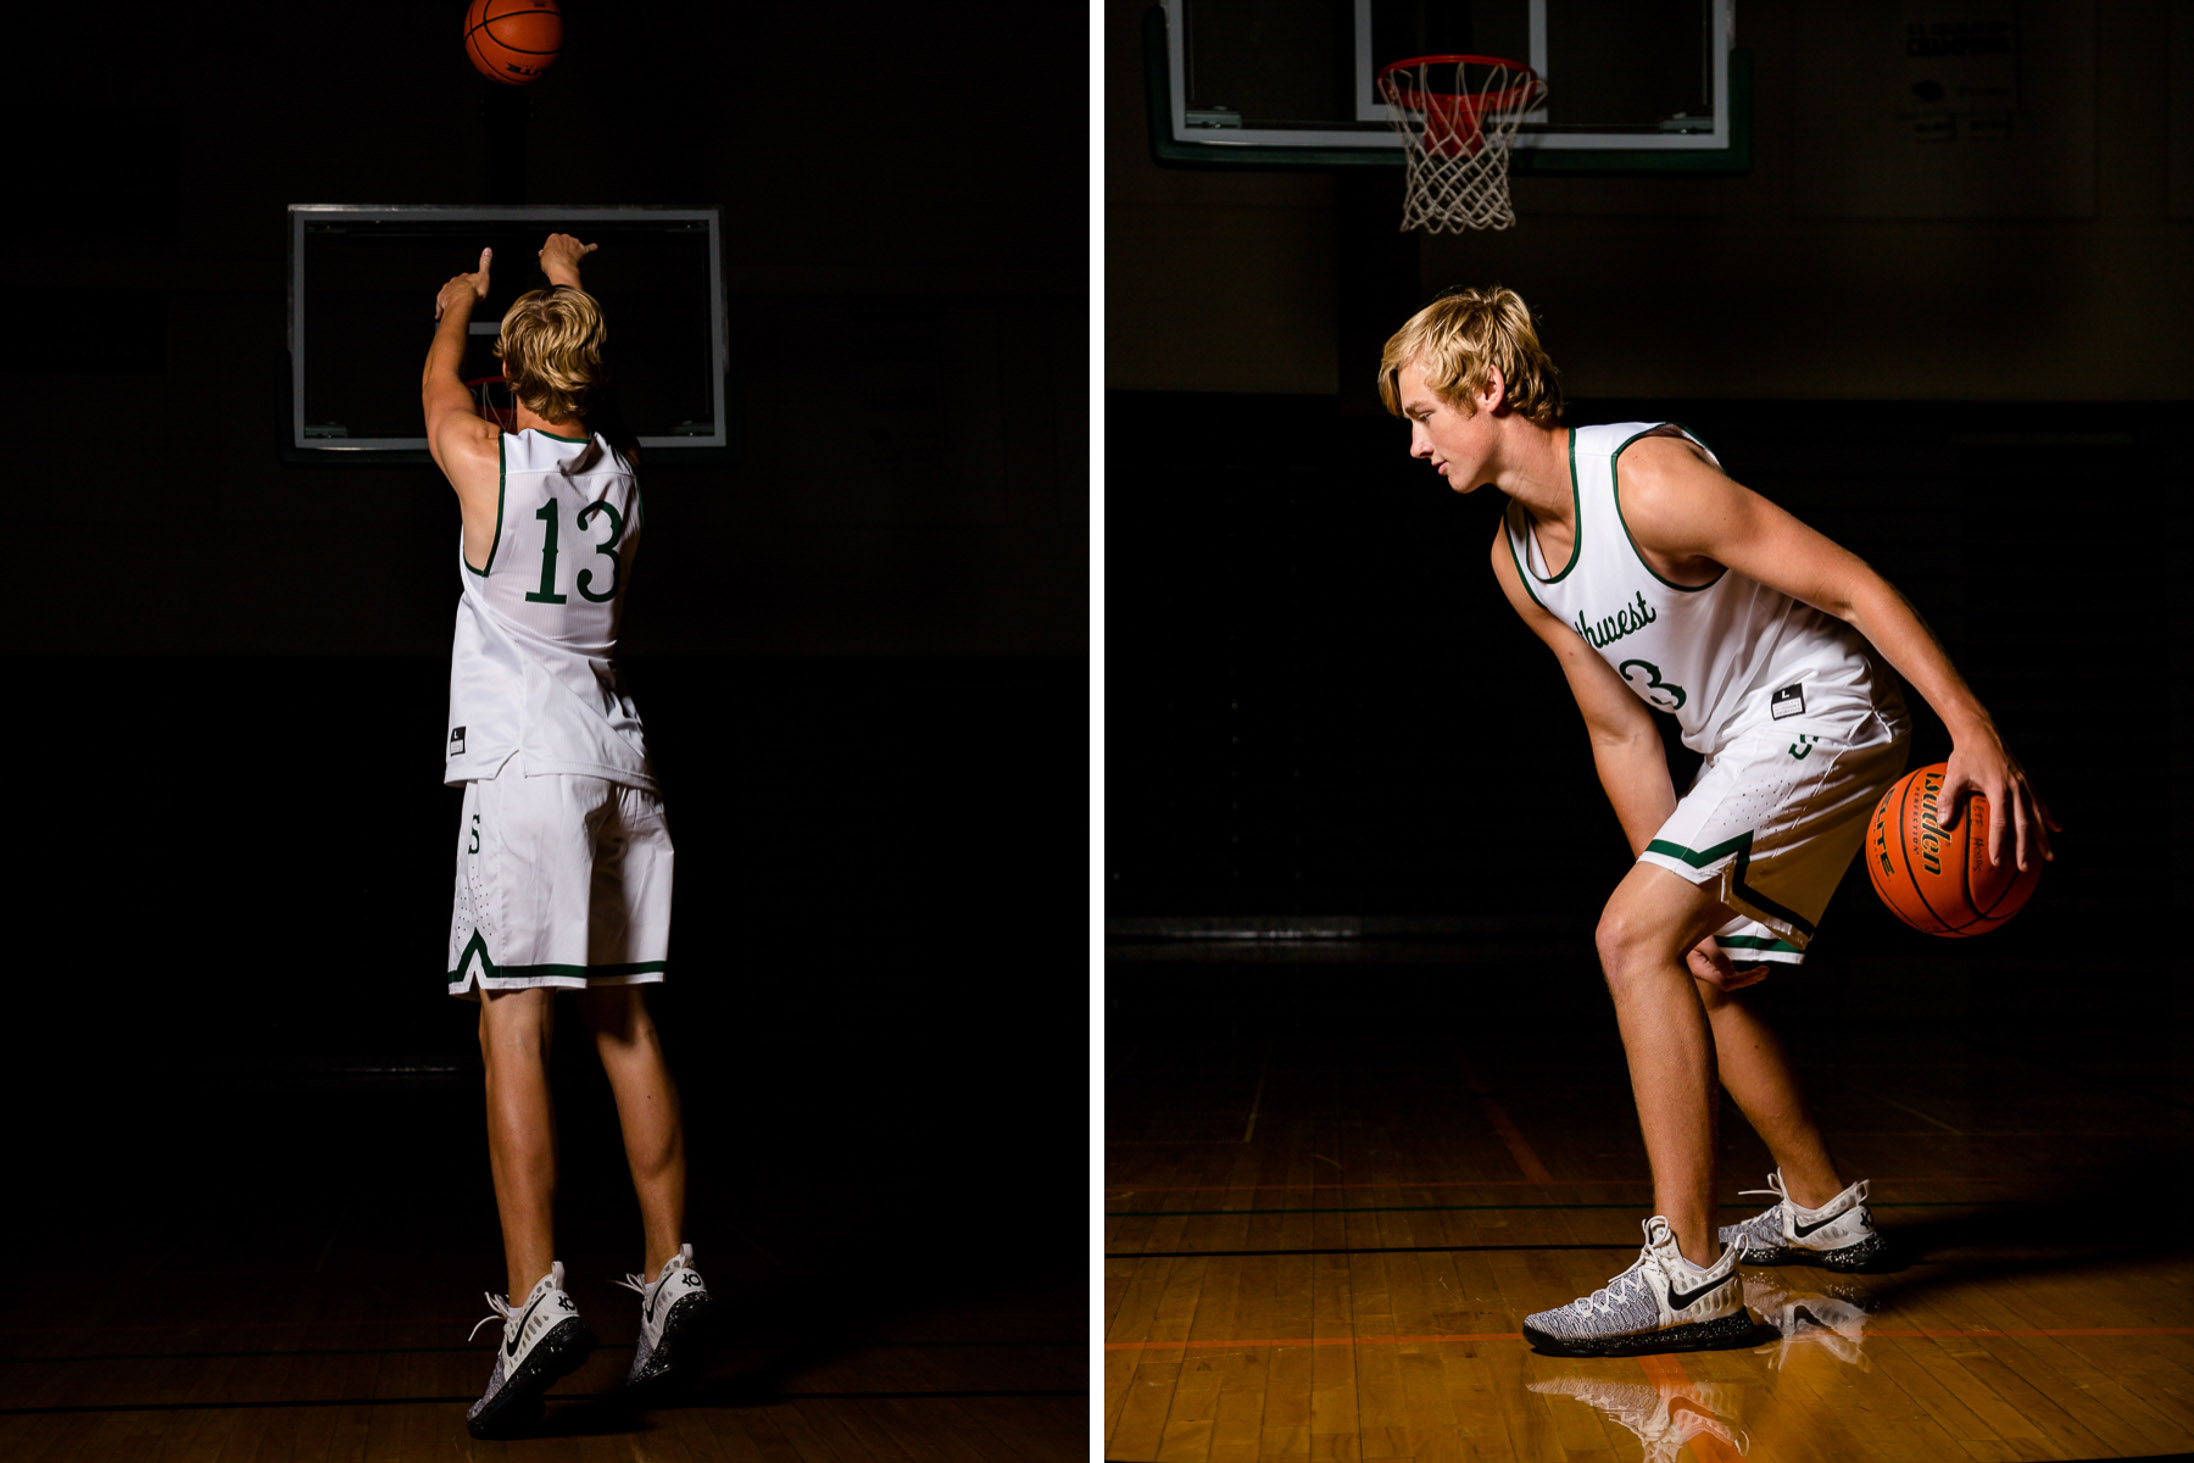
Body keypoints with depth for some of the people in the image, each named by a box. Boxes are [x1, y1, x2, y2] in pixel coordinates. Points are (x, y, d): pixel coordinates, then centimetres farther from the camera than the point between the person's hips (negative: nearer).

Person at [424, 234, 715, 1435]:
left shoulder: (487, 463, -5)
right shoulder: (621, 475, 9)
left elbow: (437, 383, 18)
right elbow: (584, 392, 32)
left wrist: (459, 303, 40)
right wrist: (566, 282, 51)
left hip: (519, 767, -5)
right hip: (617, 761, 5)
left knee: (514, 1028, -10)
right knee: (624, 1027, 10)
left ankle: (537, 1300, -18)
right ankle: (670, 1271, 11)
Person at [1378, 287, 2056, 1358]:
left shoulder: (1646, 479, -24)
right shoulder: (1517, 559, 3)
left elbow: (1851, 586, -23)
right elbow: (1621, 732, 9)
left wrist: (1974, 732, -28)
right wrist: (1685, 906, 6)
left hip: (1822, 715, -10)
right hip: (1747, 743, 10)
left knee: (1631, 939, -21)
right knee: (1704, 980, 21)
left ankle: (1690, 1278, -21)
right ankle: (1823, 1212, 42)